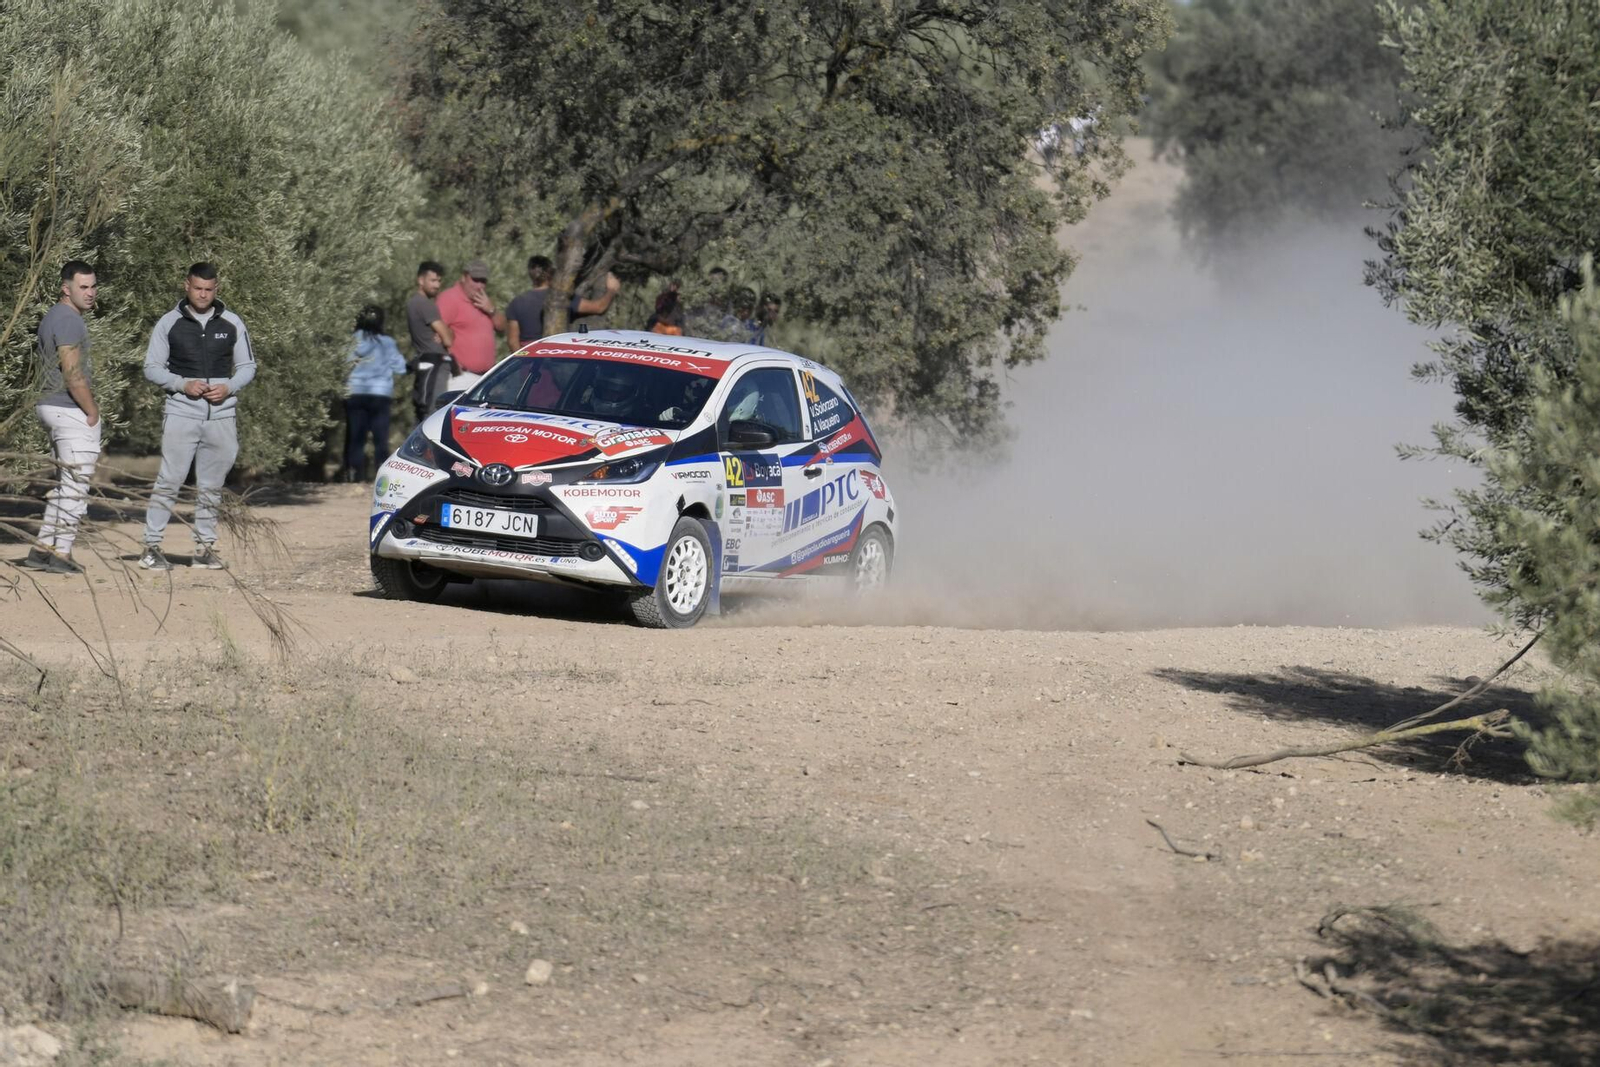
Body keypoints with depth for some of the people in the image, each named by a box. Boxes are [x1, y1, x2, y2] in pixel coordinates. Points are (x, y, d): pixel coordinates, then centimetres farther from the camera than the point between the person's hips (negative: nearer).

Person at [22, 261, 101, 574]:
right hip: (73, 410, -10)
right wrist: (92, 411, -13)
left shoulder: (51, 317, 15)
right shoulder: (68, 320, -16)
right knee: (76, 485, -6)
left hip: (55, 407, 10)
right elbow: (73, 373, -21)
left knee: (66, 483, 15)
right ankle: (61, 553, -6)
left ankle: (42, 548, 15)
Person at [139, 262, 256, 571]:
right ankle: (152, 546, -7)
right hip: (182, 412, -3)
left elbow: (248, 366, 12)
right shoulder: (169, 323, 3)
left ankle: (205, 547, 14)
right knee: (169, 481, -9)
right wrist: (183, 384, -12)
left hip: (222, 415, 3)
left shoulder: (232, 324, 8)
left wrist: (228, 387, -8)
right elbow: (152, 367, 4)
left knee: (211, 487, 8)